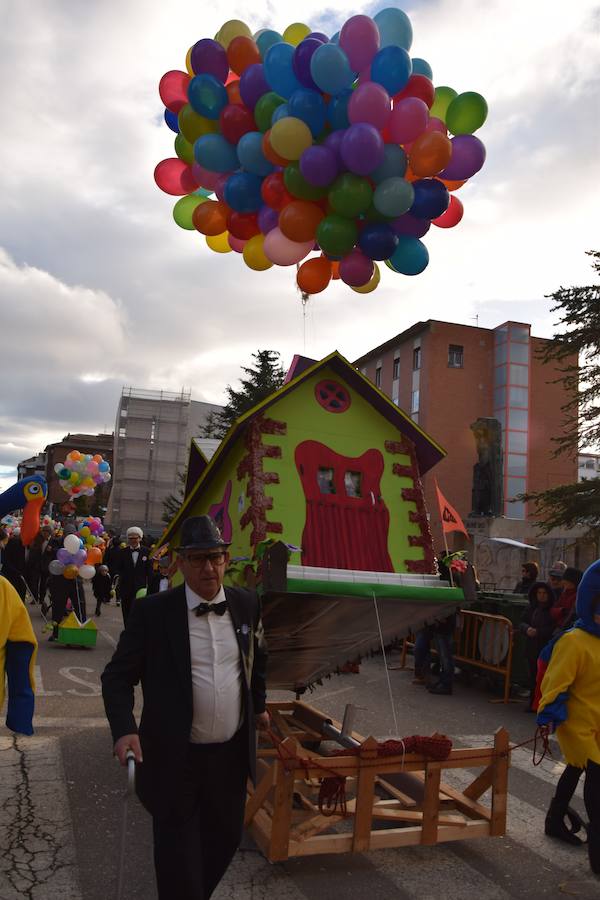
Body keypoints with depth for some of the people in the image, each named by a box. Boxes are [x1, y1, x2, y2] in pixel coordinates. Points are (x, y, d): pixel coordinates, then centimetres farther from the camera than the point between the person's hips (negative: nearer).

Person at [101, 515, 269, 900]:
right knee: (178, 852, 10)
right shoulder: (152, 610, -14)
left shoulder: (247, 603, -2)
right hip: (175, 757, -4)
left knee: (226, 839, 20)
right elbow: (118, 675, -9)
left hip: (232, 753, 4)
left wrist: (259, 704, 22)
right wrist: (124, 728, -23)